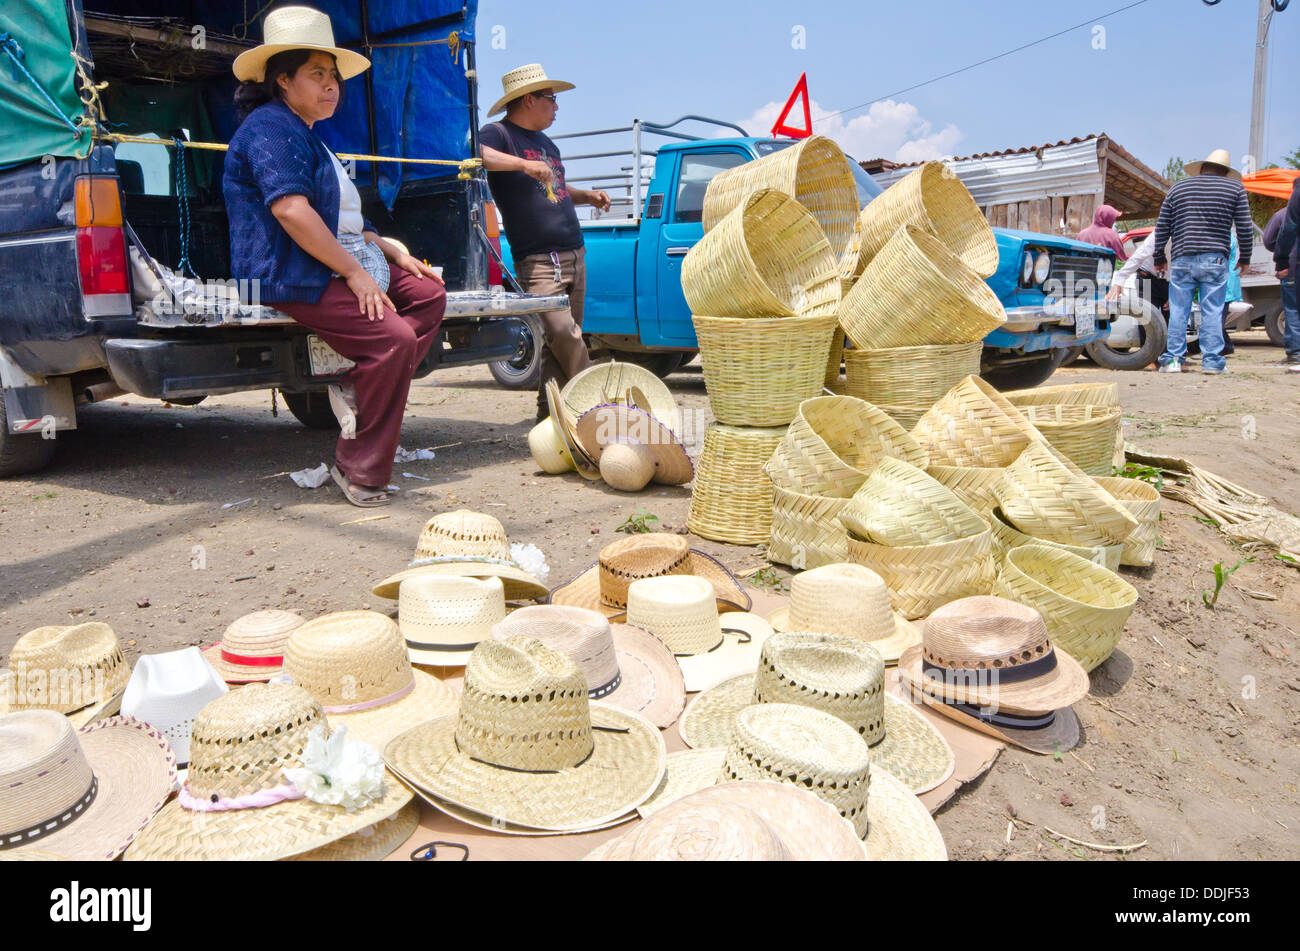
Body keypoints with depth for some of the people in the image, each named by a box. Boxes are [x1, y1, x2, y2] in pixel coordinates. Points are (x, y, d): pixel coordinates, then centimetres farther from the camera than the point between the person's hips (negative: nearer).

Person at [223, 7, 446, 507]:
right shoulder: (270, 127, -8)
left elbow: (341, 222, 30)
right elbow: (291, 211, -23)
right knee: (393, 337, -26)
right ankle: (358, 471, -17)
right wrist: (353, 272, -22)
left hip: (339, 265, 11)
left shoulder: (308, 137, 26)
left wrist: (390, 249, 15)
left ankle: (362, 396, -8)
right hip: (290, 277, -11)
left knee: (428, 293, 6)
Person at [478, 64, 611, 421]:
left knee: (565, 341, 5)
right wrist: (522, 163, -31)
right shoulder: (499, 134, -1)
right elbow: (475, 154, -22)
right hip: (538, 260, -8)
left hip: (574, 256, 8)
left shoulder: (546, 144, 26)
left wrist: (587, 196, 22)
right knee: (564, 336, -19)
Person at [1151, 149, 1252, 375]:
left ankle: (1173, 359, 4)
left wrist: (1159, 257, 20)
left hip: (1182, 259, 1)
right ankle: (1212, 361, 2)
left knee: (1178, 311, 3)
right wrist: (1245, 258, 16)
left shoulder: (1179, 187, 13)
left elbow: (1162, 227, 12)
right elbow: (1244, 229, 5)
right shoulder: (1235, 188, 8)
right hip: (1215, 259, -1)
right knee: (1212, 311, 1)